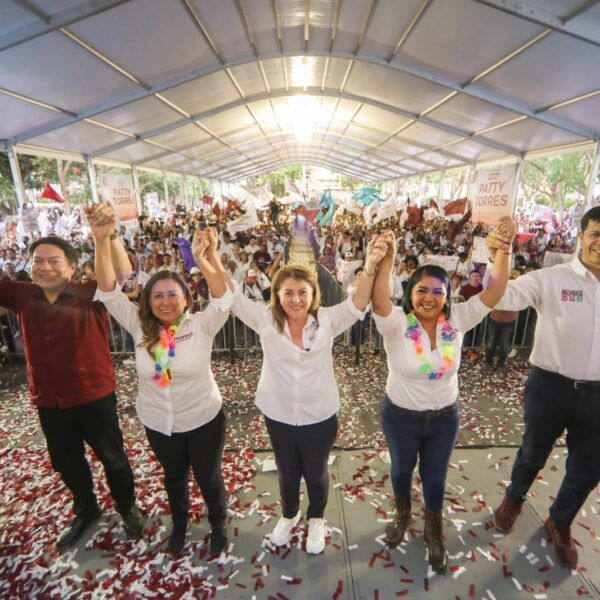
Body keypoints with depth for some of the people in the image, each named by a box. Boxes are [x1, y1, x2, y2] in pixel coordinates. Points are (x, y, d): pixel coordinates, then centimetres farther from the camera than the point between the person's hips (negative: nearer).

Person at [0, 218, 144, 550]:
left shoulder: (89, 294, -16)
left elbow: (124, 275, -31)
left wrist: (109, 233, -44)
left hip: (93, 395, -4)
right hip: (47, 400, 5)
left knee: (112, 457, 15)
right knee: (65, 463, 24)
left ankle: (127, 505, 42)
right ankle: (85, 510, 51)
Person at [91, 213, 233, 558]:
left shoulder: (202, 325, -18)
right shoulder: (140, 327, -11)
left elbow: (225, 297, -34)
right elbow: (109, 291, -18)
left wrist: (201, 259, -49)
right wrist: (102, 241, -31)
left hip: (203, 419, -3)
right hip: (158, 423, 3)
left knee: (209, 478, 19)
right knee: (174, 477, 28)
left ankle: (218, 524, 49)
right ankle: (180, 523, 57)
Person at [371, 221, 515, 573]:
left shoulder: (457, 320, -13)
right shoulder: (397, 323, -23)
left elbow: (495, 292, -22)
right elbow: (380, 300, -44)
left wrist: (503, 251, -38)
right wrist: (388, 259, -58)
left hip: (445, 416, 2)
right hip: (401, 416, -1)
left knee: (436, 477, 22)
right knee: (402, 469, 25)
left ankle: (434, 534, 52)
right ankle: (402, 516, 58)